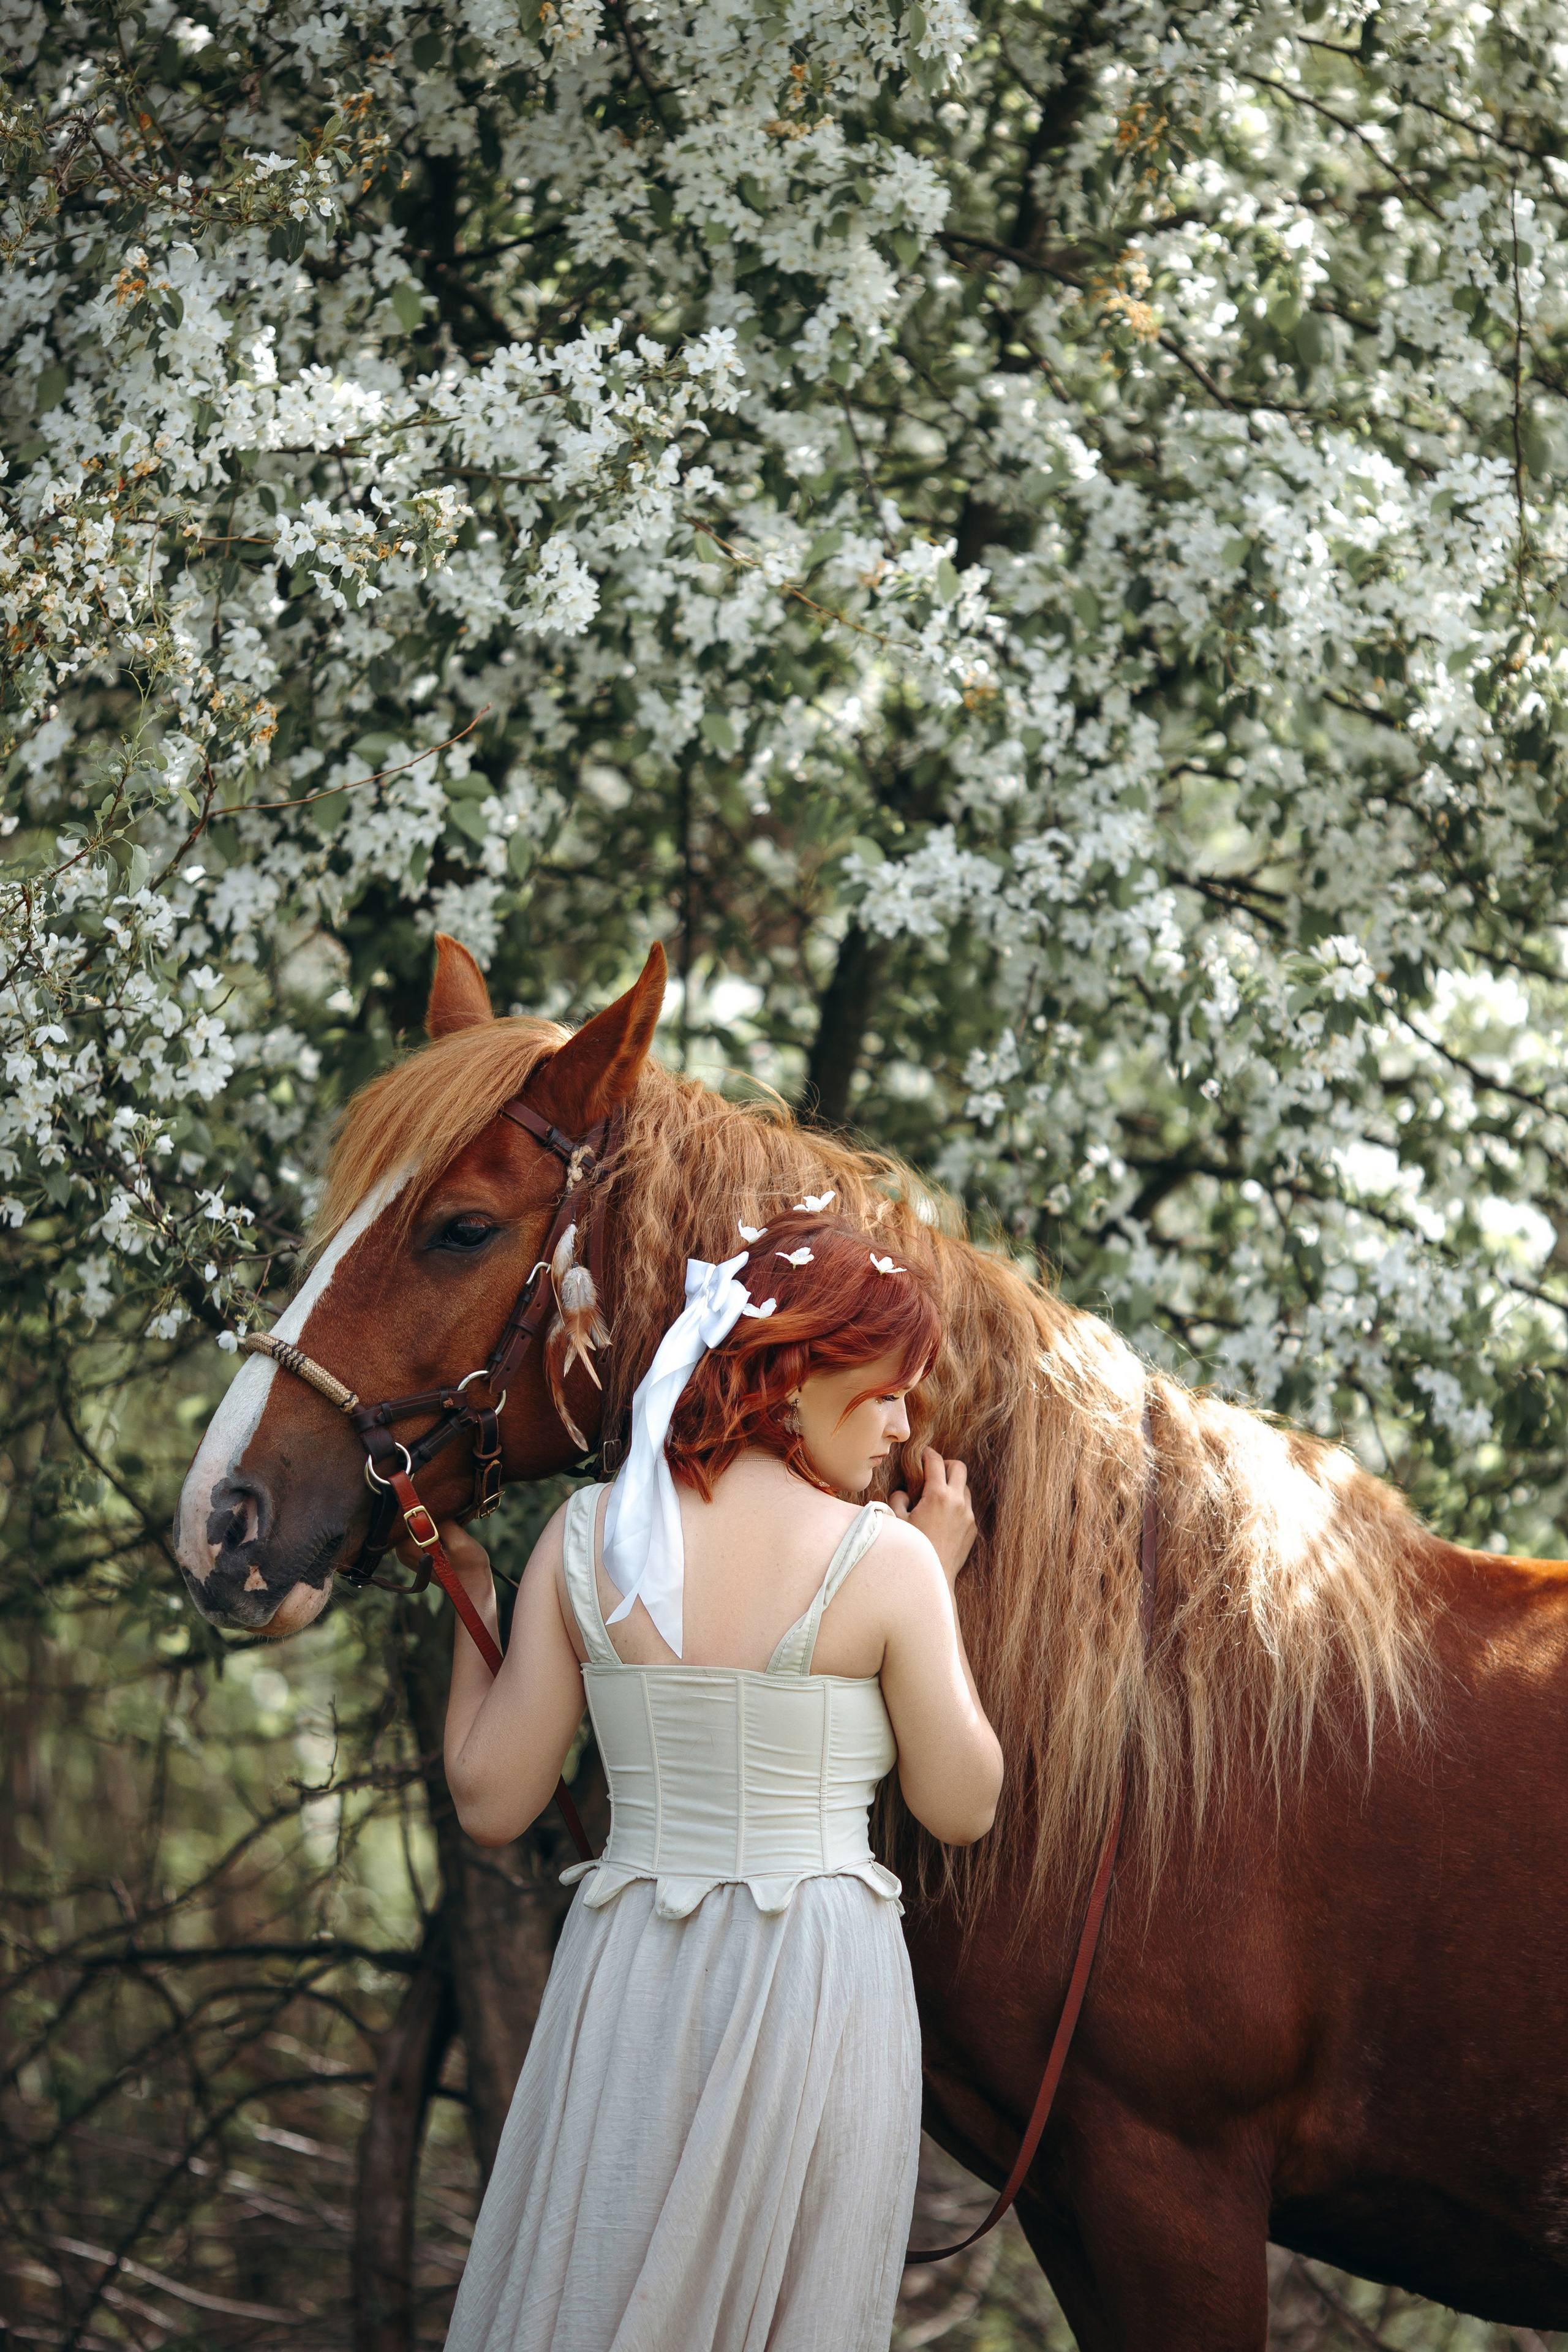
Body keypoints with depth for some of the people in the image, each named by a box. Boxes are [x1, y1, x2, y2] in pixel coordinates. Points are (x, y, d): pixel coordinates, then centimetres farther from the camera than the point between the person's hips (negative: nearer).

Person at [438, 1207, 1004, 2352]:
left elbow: (491, 1801, 2)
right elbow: (961, 1806, 0)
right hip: (821, 1987, -3)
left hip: (629, 1985, 3)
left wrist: (471, 1600, 14)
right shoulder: (887, 1560, -12)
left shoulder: (588, 1537, -3)